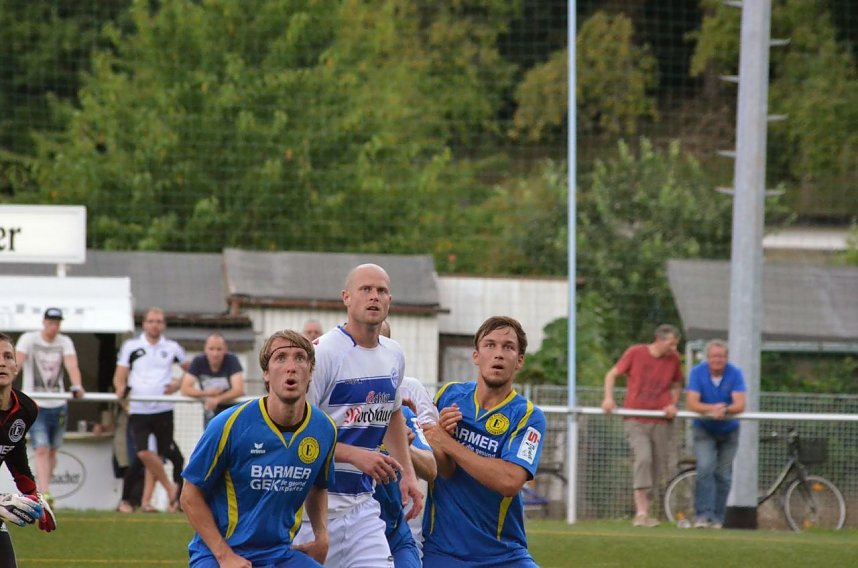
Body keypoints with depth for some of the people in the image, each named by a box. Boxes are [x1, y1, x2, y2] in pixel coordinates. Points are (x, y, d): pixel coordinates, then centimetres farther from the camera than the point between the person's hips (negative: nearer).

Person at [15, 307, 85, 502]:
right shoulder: (29, 339, -5)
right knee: (42, 450, -14)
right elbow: (17, 362, -18)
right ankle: (44, 494, -21)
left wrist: (77, 386, -32)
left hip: (58, 405, 4)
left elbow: (72, 365, -13)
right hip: (35, 405, -4)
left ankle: (42, 490, 26)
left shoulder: (64, 342, 3)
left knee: (52, 451, 12)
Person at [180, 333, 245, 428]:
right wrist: (207, 393, -25)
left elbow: (238, 390, -25)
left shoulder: (232, 360, -17)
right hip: (211, 415, 3)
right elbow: (185, 389, -12)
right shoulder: (198, 362, -10)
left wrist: (217, 399, -38)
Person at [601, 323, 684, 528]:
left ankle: (644, 512, 21)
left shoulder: (673, 359, 5)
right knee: (643, 458, -22)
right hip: (635, 421, -4)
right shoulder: (635, 353, -4)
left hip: (660, 422, 4)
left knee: (659, 467, 5)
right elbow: (612, 374, 5)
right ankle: (641, 512, -24)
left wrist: (673, 404, 1)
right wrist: (608, 398, -9)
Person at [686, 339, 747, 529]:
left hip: (728, 430, 1)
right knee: (705, 468, -19)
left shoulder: (735, 374, -13)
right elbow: (691, 403, -20)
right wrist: (712, 408, -37)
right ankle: (702, 514, -21)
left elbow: (740, 405, -23)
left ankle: (717, 518, 12)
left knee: (723, 475, 2)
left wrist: (724, 410, -43)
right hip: (704, 429, -1)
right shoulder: (697, 372, -13)